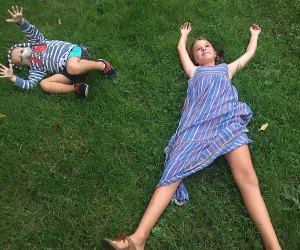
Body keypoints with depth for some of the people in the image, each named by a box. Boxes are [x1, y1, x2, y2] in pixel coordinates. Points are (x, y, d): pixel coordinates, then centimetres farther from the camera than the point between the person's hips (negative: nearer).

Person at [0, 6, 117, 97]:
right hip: (67, 71, 4)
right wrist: (12, 77, -10)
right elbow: (28, 84, 3)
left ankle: (101, 65, -17)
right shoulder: (35, 69, 17)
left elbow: (32, 31, -1)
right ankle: (76, 88, -26)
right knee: (44, 84, -17)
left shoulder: (36, 43, 18)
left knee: (72, 67, -41)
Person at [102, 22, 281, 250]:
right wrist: (185, 33, 68)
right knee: (174, 172, -21)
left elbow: (249, 52, 52)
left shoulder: (227, 69, 37)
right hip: (198, 123, -1)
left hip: (228, 120, 1)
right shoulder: (194, 70, 36)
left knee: (247, 178, -22)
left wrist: (254, 34, 69)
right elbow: (181, 48, 50)